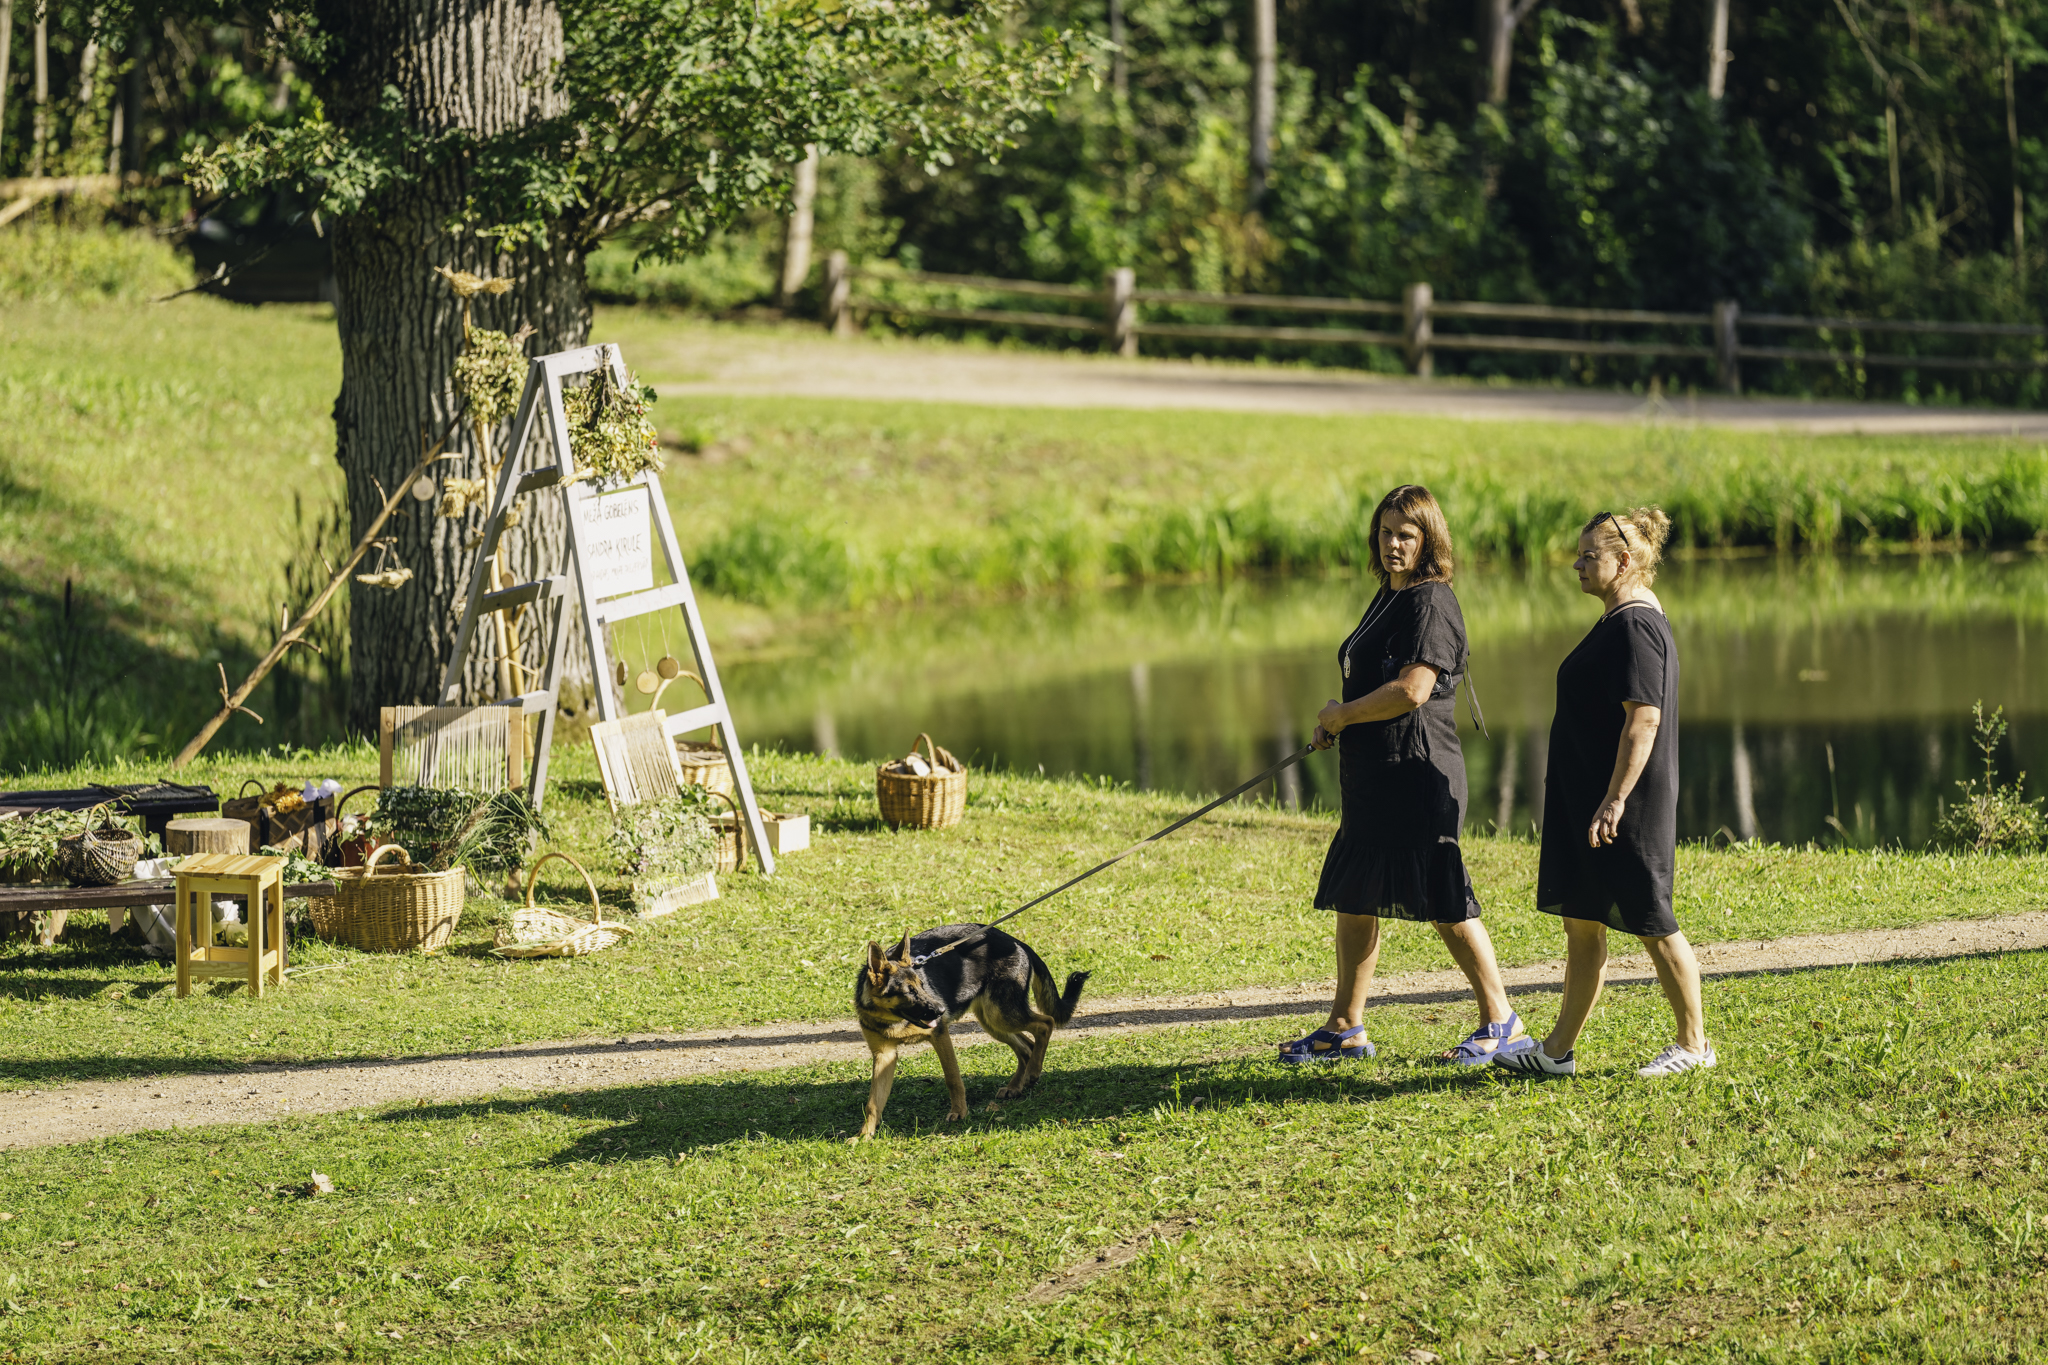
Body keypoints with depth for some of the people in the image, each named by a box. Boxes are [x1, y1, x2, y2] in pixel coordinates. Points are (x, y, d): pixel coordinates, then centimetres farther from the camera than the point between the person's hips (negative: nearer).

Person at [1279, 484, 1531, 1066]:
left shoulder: (1430, 603, -14)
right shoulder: (1388, 598, 16)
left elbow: (1412, 691, -23)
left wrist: (1342, 716, -11)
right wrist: (1339, 724, 10)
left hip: (1418, 776, -10)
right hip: (1372, 778, 10)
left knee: (1446, 903, -4)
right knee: (1353, 899, 12)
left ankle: (1502, 1023, 5)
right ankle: (1346, 1029, 19)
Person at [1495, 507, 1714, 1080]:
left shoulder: (1637, 625, -18)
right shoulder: (1618, 621, 14)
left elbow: (1644, 719, -25)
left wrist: (1615, 802, -27)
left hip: (1627, 811, -10)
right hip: (1587, 799, 10)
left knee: (1651, 923, -1)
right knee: (1581, 925, 11)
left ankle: (1694, 1043, 10)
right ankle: (1559, 1050, 14)